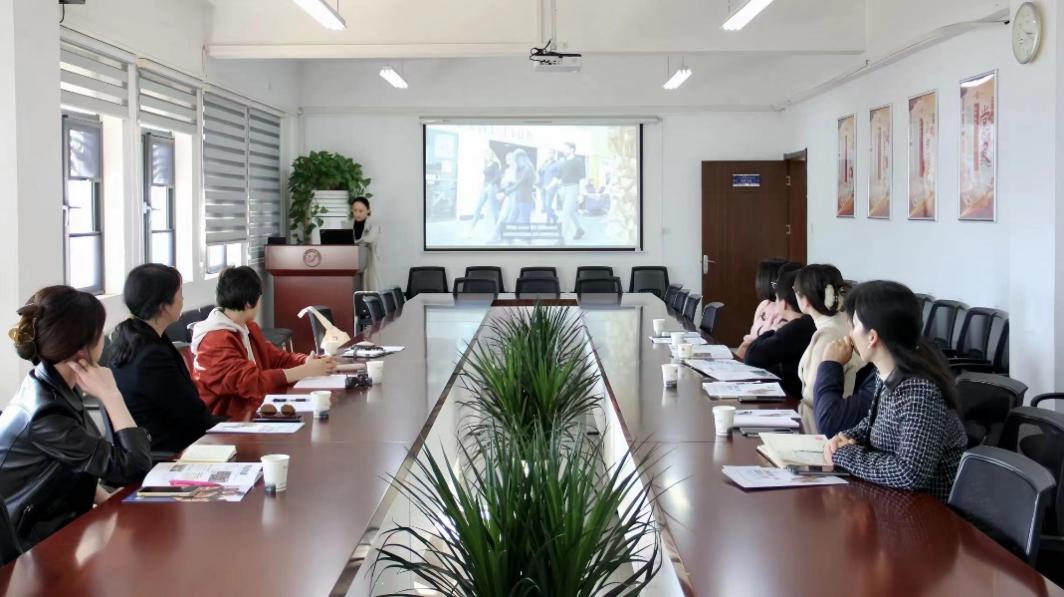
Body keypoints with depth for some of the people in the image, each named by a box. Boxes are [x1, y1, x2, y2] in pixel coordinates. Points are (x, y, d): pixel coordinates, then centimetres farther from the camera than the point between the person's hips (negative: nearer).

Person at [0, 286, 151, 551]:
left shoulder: (54, 386, -1)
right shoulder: (46, 414, -27)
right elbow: (135, 466, -26)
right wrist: (111, 396, -24)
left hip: (61, 521, 8)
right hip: (37, 545, -8)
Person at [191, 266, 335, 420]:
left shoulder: (248, 328, 11)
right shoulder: (216, 341, -18)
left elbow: (276, 358, 14)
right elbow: (251, 381, -26)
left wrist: (308, 361, -6)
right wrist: (306, 371, -23)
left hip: (251, 413, 9)